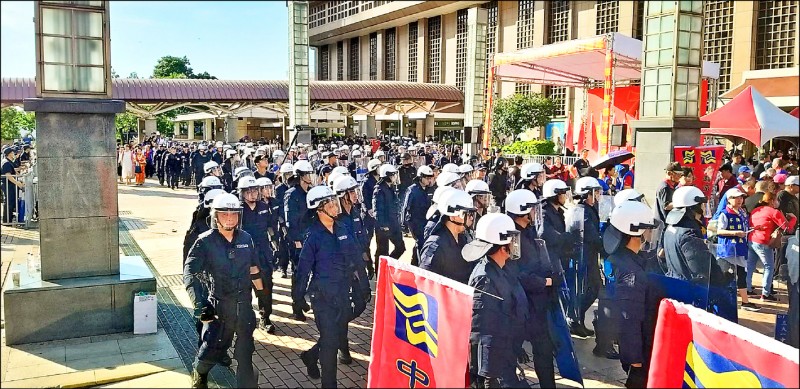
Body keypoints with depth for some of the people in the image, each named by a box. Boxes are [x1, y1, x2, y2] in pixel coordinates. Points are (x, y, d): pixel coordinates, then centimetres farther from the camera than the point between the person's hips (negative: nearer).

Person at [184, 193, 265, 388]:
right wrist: (199, 304, -27)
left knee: (245, 353, 11)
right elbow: (190, 273, -16)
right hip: (219, 306, -3)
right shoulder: (205, 241, -11)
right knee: (212, 348, 4)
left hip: (245, 305, 3)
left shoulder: (246, 238, 1)